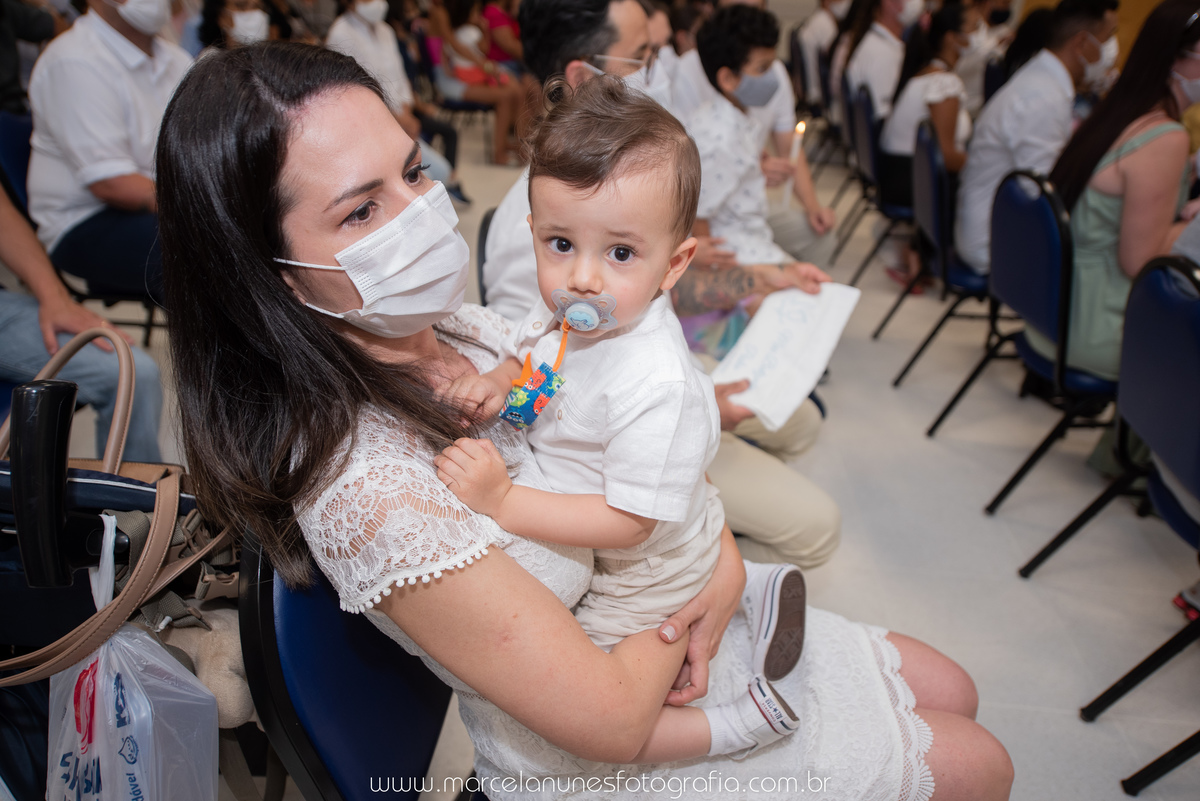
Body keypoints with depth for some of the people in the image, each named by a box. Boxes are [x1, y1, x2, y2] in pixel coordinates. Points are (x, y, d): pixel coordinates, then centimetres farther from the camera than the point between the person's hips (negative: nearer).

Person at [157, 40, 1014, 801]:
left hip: (684, 630, 7)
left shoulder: (470, 330, -9)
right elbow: (611, 719, -28)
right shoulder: (366, 489, -34)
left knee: (951, 689, 19)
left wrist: (723, 554, -16)